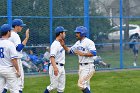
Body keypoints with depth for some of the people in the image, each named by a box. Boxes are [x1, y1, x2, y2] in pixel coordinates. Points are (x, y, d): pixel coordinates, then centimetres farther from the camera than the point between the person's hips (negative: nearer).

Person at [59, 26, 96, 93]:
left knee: (81, 84, -15)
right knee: (85, 86, 11)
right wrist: (63, 45, 4)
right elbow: (70, 50, 19)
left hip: (88, 67, -9)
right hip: (81, 67, 9)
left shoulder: (89, 42, -13)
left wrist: (83, 53, -24)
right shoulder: (78, 43, 13)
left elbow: (94, 53, -23)